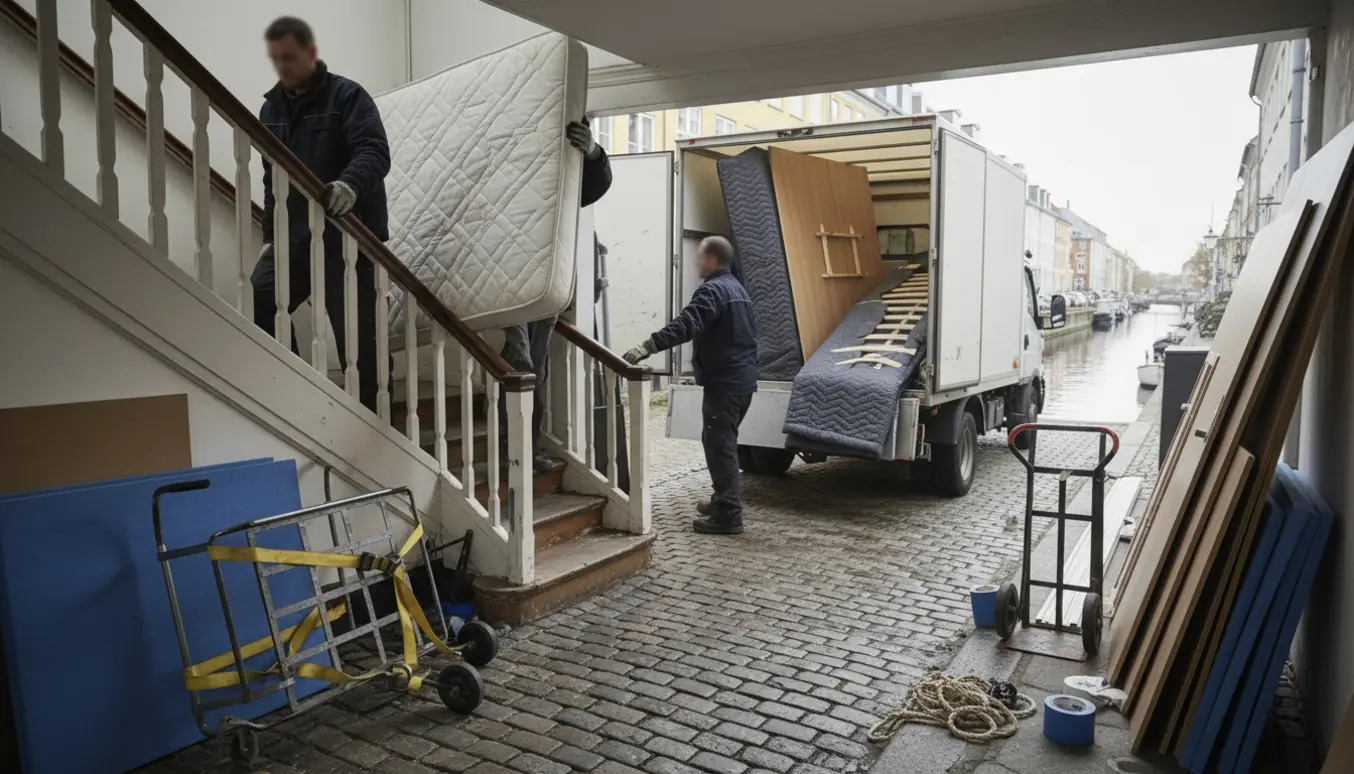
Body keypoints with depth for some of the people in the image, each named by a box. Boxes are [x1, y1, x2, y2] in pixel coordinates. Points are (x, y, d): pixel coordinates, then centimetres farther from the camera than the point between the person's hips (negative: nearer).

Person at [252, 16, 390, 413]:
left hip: (346, 237, -6)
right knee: (257, 306, -10)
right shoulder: (271, 108, 15)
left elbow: (375, 152, -20)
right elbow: (272, 179, 21)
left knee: (354, 334, -3)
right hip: (293, 238, 6)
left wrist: (350, 184, -40)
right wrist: (270, 235, 14)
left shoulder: (347, 96, -4)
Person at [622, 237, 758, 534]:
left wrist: (647, 346, -37)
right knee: (721, 442, 19)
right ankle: (724, 501, 28)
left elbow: (685, 326, -29)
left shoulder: (713, 289, -14)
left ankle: (728, 515, -8)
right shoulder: (736, 288, 19)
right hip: (743, 378, 10)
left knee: (719, 445, -8)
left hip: (724, 382, -10)